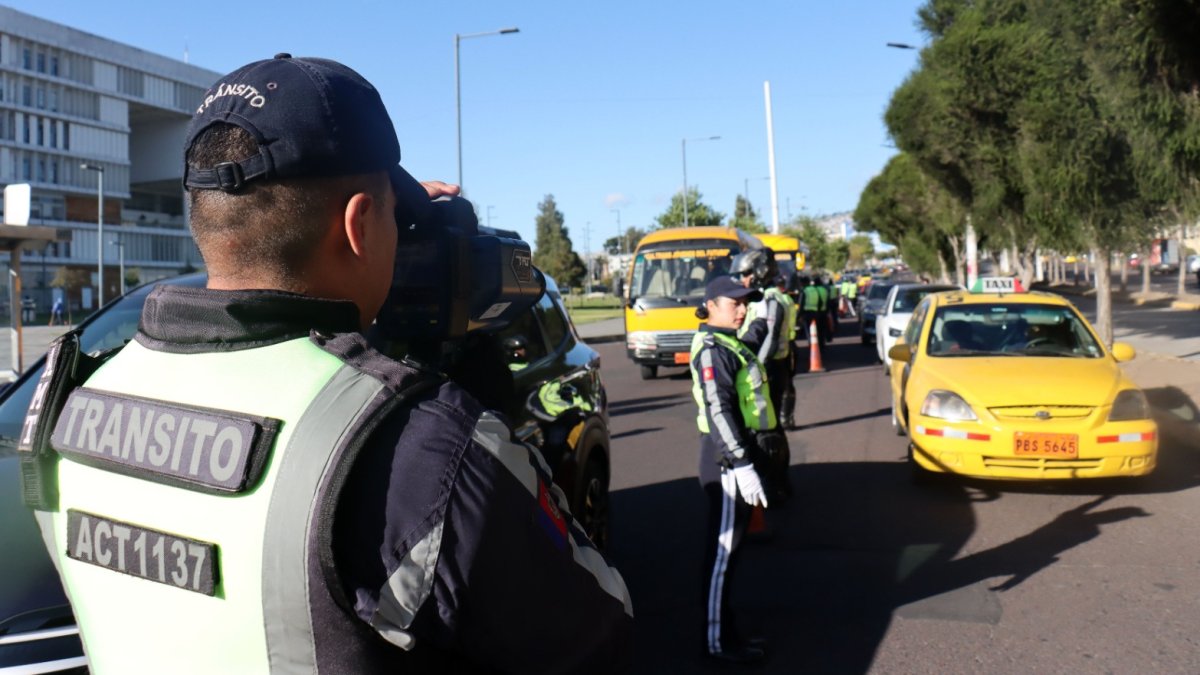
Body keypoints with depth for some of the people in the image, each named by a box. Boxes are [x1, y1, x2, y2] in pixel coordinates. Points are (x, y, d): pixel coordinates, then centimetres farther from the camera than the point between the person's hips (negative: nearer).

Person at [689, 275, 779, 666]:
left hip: (738, 455, 10)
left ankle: (726, 632, 24)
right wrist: (741, 465, -26)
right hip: (726, 462, -10)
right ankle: (717, 641, 5)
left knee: (731, 547, 14)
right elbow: (718, 411, -23)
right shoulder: (712, 350, -15)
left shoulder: (730, 345, 16)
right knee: (723, 549, -4)